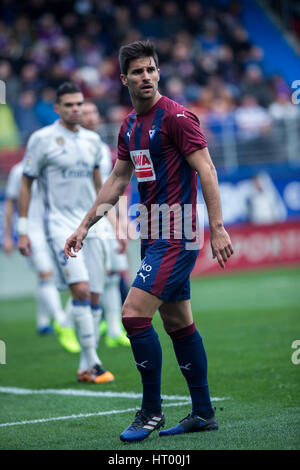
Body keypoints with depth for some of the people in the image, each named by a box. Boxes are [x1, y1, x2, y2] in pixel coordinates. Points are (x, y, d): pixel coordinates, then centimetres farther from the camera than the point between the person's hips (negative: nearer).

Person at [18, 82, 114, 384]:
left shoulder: (92, 140, 12)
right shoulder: (42, 139, -4)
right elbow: (26, 183, 0)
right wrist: (23, 230, -4)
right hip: (59, 226, -6)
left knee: (94, 296, 3)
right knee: (80, 288, -19)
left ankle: (85, 369, 11)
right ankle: (92, 362, -13)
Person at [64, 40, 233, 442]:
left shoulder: (177, 117, -12)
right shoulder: (130, 125, 13)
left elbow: (206, 171, -15)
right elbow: (117, 181, 21)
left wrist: (217, 227, -22)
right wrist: (85, 225, 19)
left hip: (176, 236, -8)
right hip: (153, 235, 8)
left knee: (134, 314, -14)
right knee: (178, 323, 11)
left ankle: (152, 411, -3)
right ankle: (203, 413, 18)